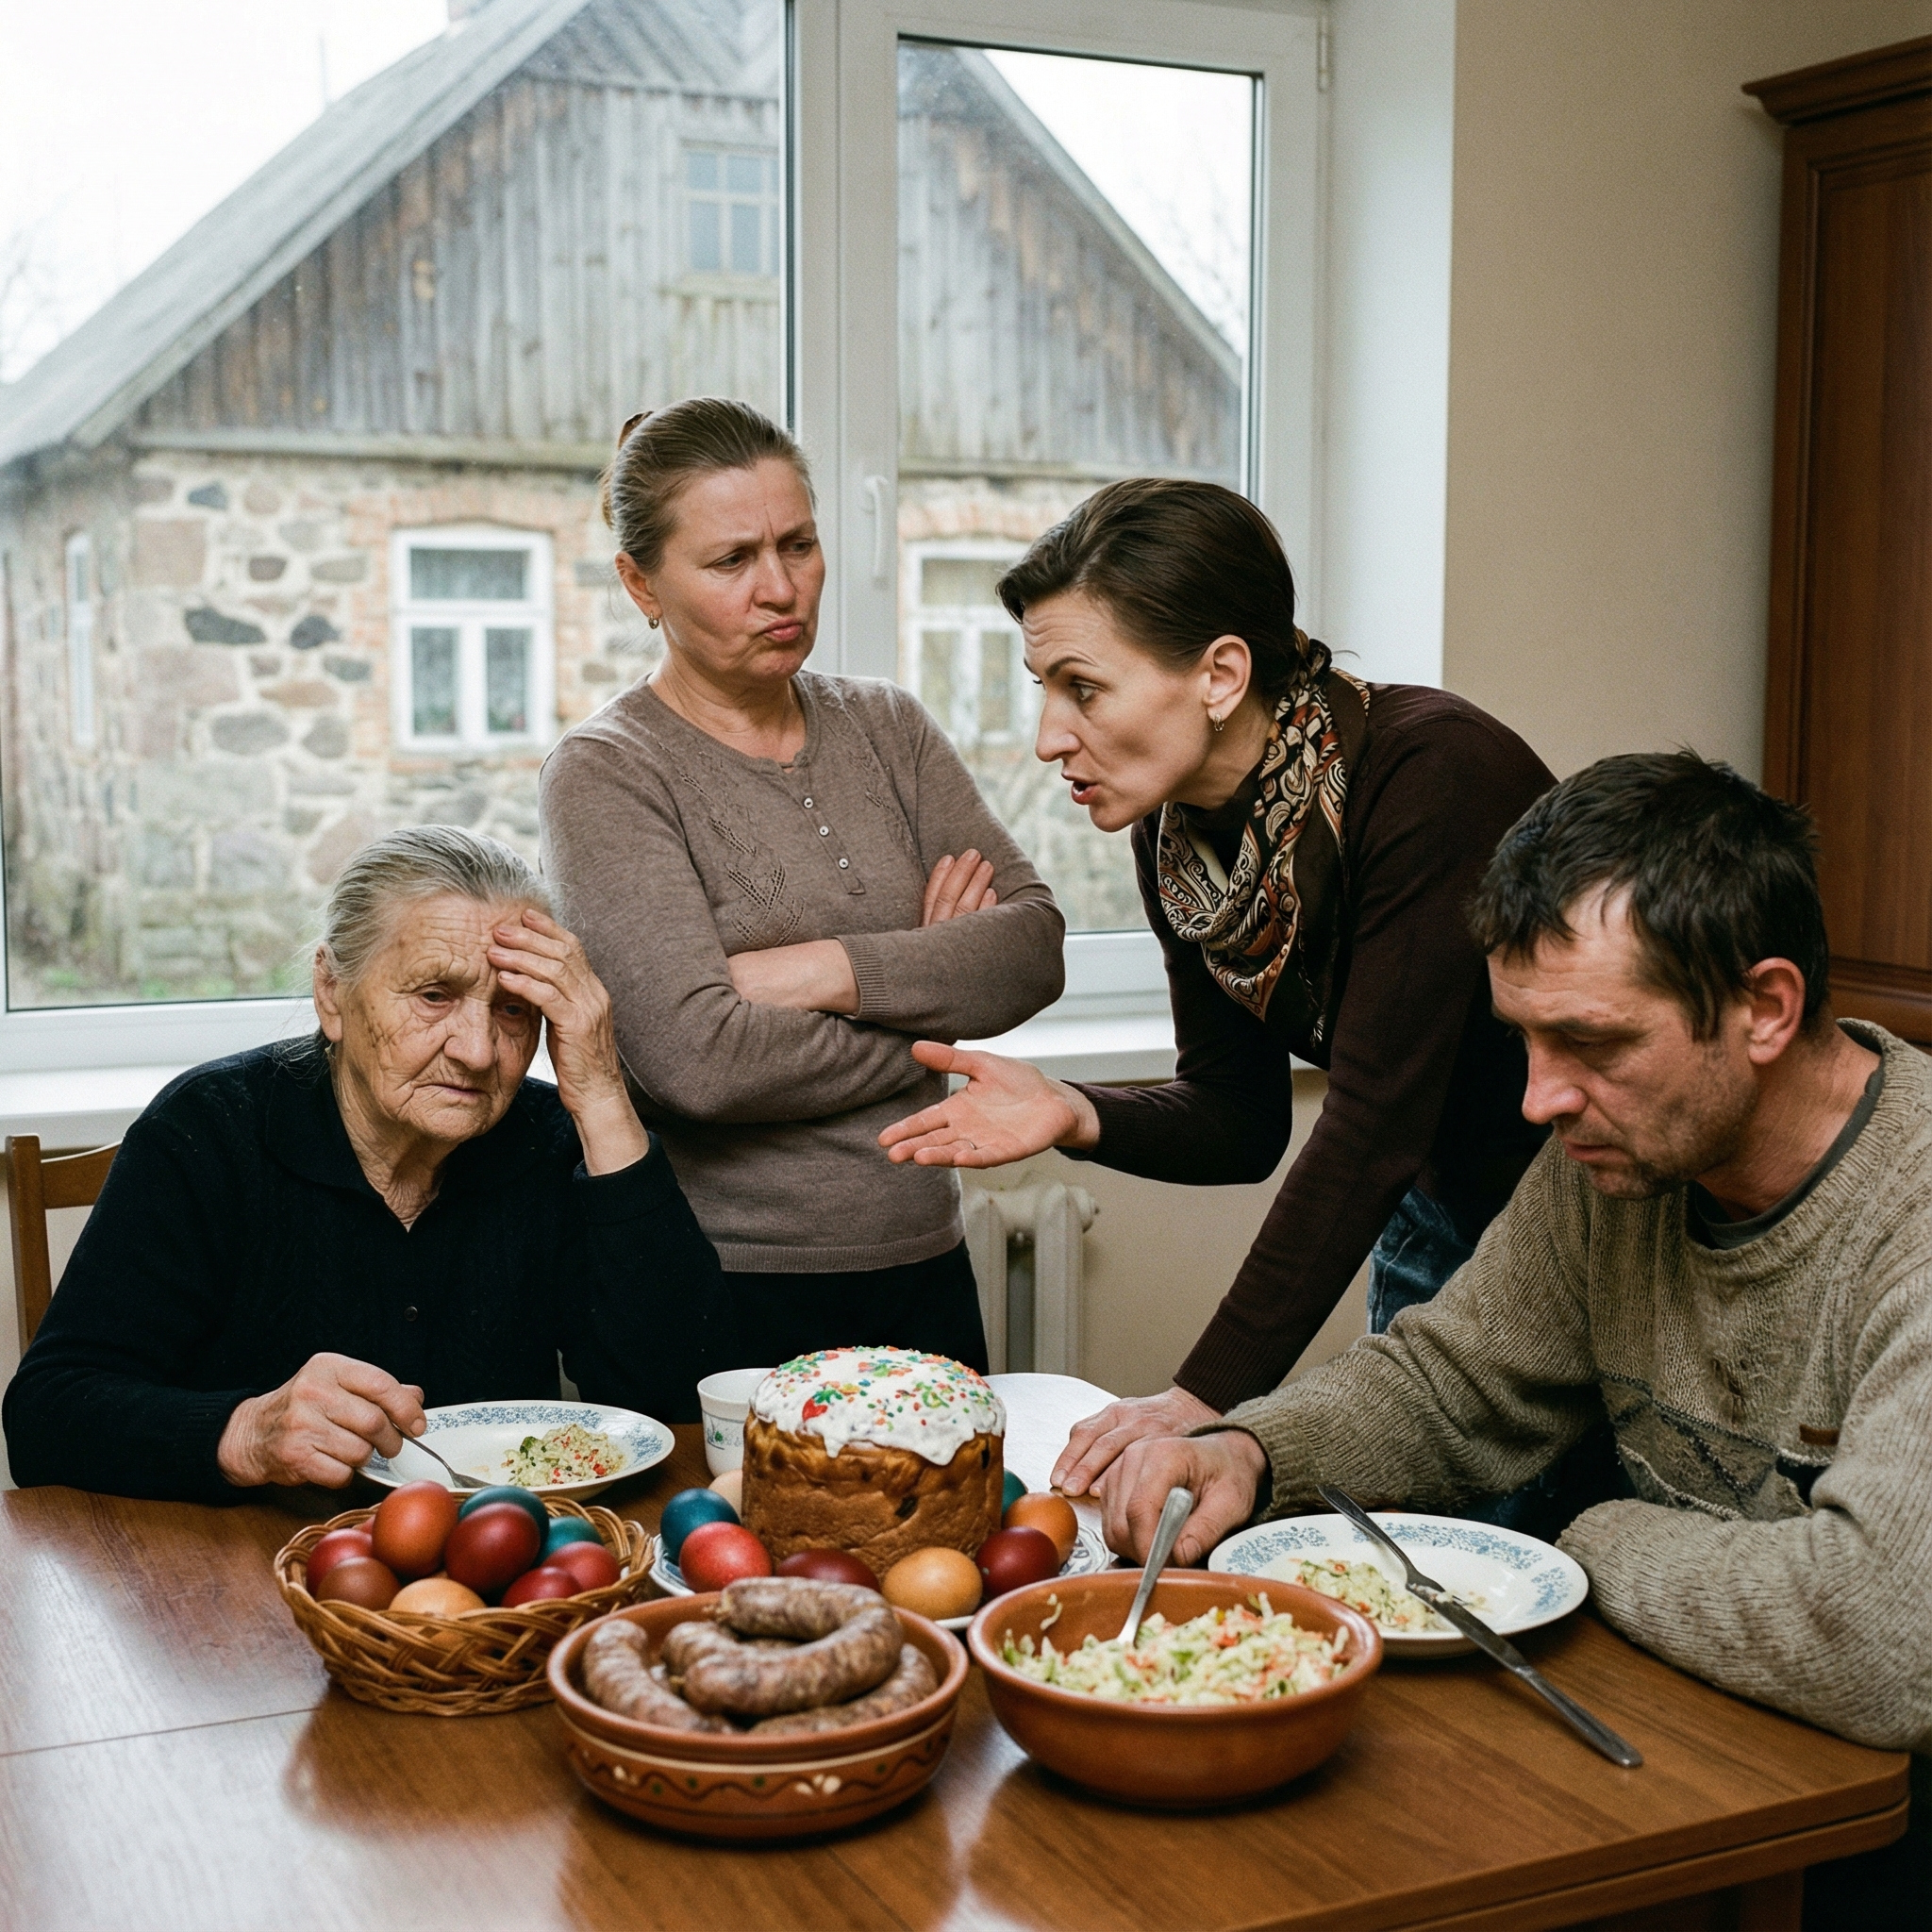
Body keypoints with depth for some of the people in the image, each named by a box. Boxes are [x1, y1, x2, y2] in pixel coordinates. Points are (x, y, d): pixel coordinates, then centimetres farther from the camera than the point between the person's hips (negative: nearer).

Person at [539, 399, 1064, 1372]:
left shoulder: (885, 725, 8)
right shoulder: (605, 774, -8)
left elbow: (1034, 944, -1)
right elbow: (696, 1059, -20)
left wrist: (834, 971, -16)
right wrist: (930, 1005, -7)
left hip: (924, 1266, 5)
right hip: (728, 1291, -5)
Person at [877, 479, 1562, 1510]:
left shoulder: (1430, 775, -28)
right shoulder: (1174, 826, -6)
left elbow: (1375, 1119, -30)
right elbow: (1240, 1118, 2)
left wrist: (1210, 1394, -31)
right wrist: (1076, 1115, -18)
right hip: (1432, 1219, 6)